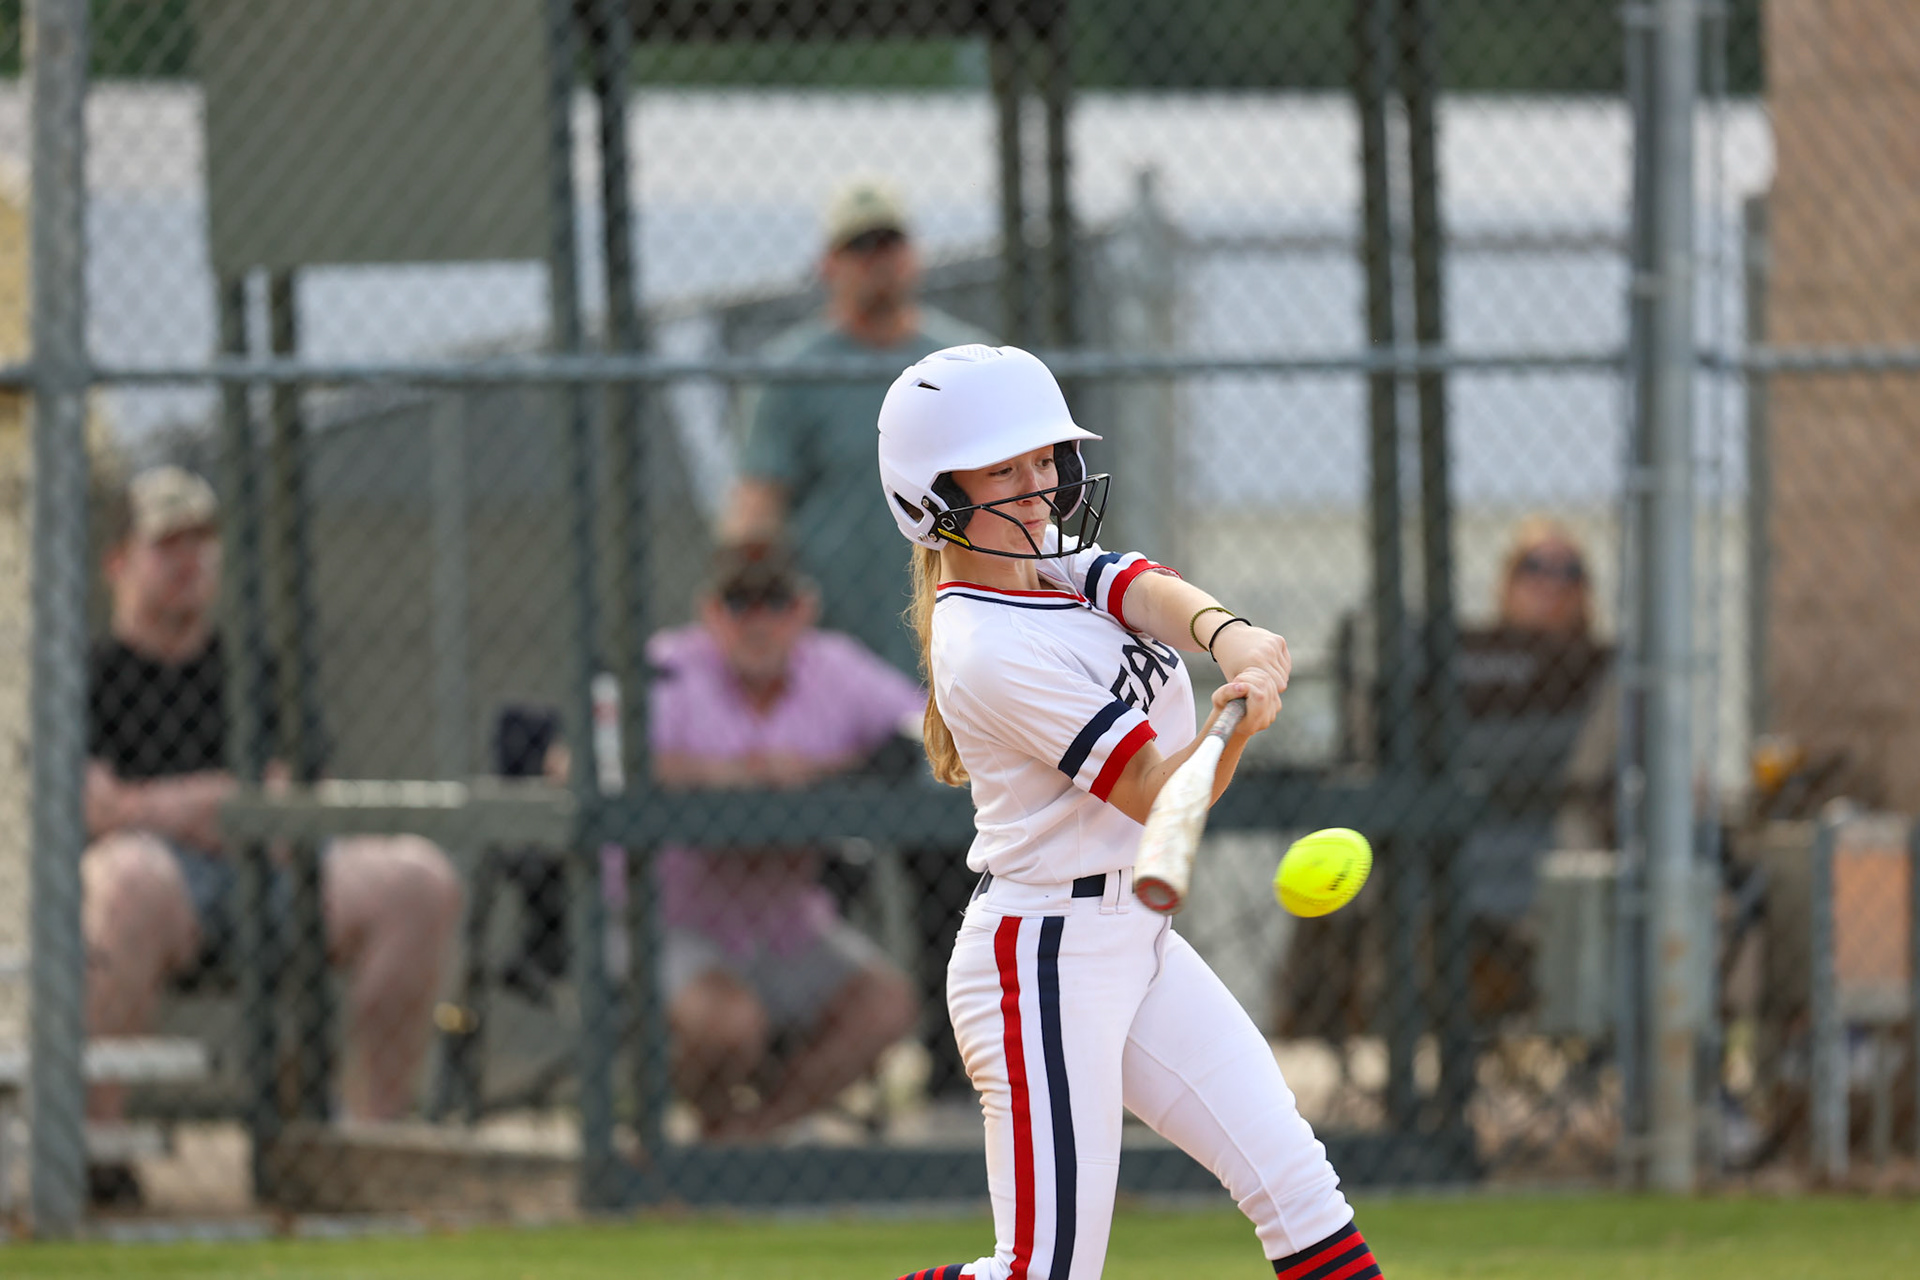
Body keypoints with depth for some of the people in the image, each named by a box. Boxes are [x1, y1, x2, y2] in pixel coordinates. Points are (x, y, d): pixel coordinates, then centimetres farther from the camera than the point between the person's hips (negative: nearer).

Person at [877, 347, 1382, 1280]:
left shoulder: (1057, 567, 8)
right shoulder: (989, 652, -19)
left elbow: (1159, 597, -12)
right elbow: (1162, 795, -20)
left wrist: (1231, 639, -35)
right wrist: (1236, 725, -40)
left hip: (1135, 945, 9)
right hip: (1045, 965, -9)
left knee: (1293, 1178, 2)